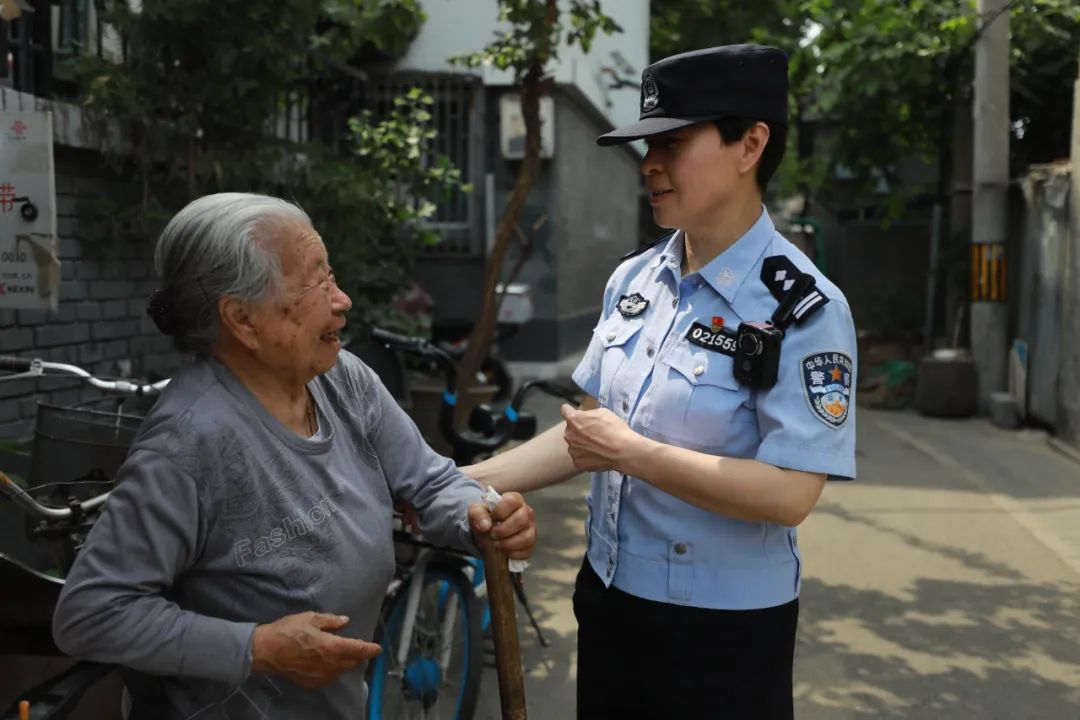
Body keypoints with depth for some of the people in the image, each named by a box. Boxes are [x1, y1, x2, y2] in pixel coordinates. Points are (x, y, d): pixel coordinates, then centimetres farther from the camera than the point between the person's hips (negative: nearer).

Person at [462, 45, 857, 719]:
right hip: (609, 594, 6)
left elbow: (789, 494, -24)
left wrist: (630, 453, -23)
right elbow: (589, 428, 5)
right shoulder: (634, 278, 1)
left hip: (724, 625, -5)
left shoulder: (805, 309, -18)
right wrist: (462, 482, -2)